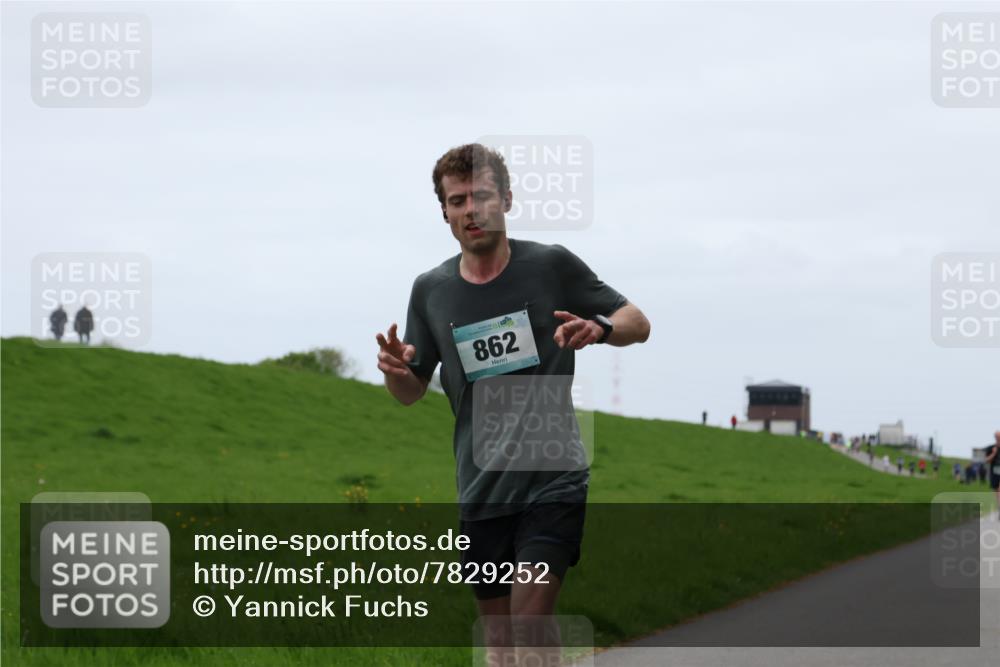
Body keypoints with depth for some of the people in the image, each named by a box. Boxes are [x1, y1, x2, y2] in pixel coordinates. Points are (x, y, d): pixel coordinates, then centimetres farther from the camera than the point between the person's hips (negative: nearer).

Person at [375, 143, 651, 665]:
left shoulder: (551, 266, -4)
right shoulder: (431, 289, 6)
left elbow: (637, 323, 3)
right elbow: (413, 392, 15)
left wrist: (598, 328, -20)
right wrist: (395, 371, -9)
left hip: (551, 481, -4)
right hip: (480, 494, 4)